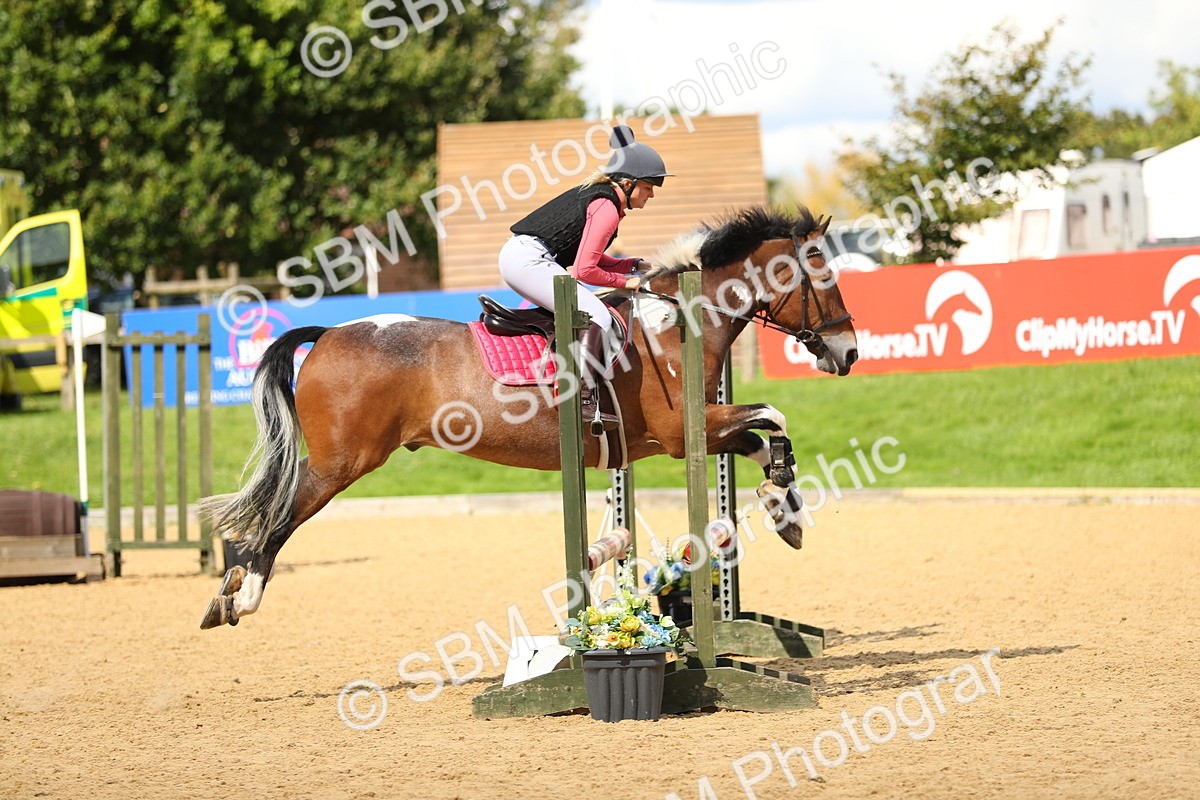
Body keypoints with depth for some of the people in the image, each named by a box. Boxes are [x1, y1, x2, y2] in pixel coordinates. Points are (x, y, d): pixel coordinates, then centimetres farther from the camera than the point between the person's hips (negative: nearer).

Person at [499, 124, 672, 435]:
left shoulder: (596, 194, 18)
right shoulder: (607, 208, -13)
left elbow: (588, 256, 24)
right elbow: (584, 270, -17)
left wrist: (634, 265, 15)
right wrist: (624, 281, -3)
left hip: (518, 256, 11)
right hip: (529, 260, -11)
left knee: (594, 313, 17)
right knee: (596, 316, -17)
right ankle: (583, 399, -17)